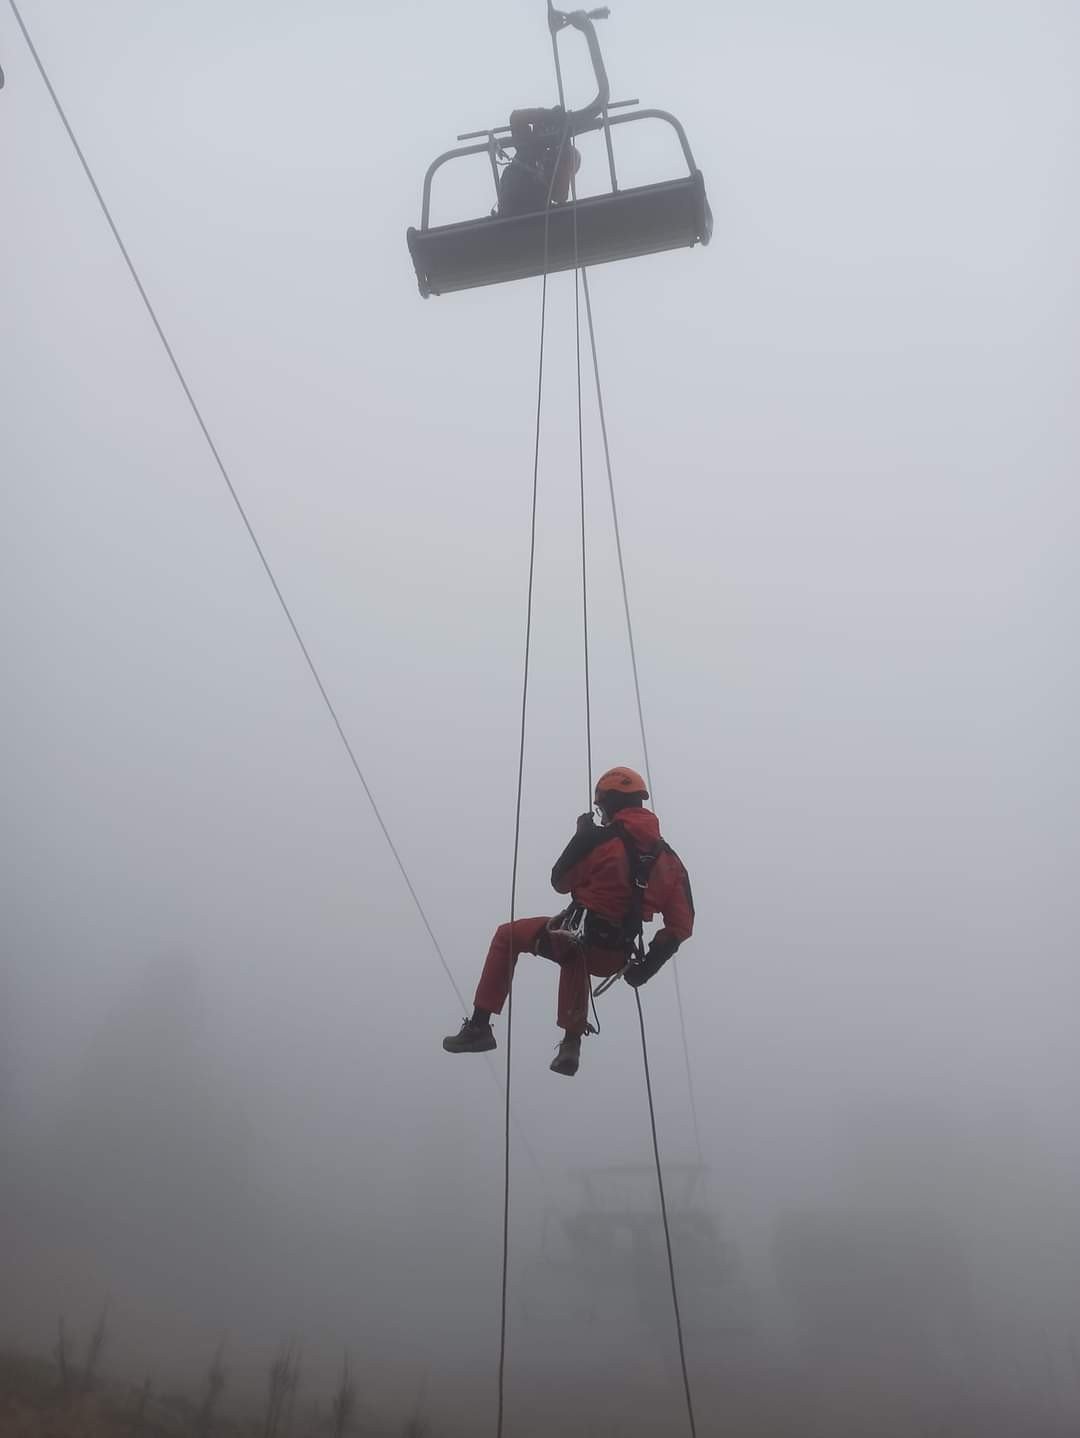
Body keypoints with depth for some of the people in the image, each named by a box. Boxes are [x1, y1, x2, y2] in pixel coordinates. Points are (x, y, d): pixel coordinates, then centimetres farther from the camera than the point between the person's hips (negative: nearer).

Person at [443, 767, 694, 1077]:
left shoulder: (599, 838, -12)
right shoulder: (667, 856, 4)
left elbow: (561, 882, 2)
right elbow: (682, 925, 1)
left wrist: (583, 836, 12)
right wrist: (648, 965, 9)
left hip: (577, 938, -6)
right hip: (613, 959, 6)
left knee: (507, 935, 19)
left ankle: (479, 1027, 15)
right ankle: (571, 1044, 34)